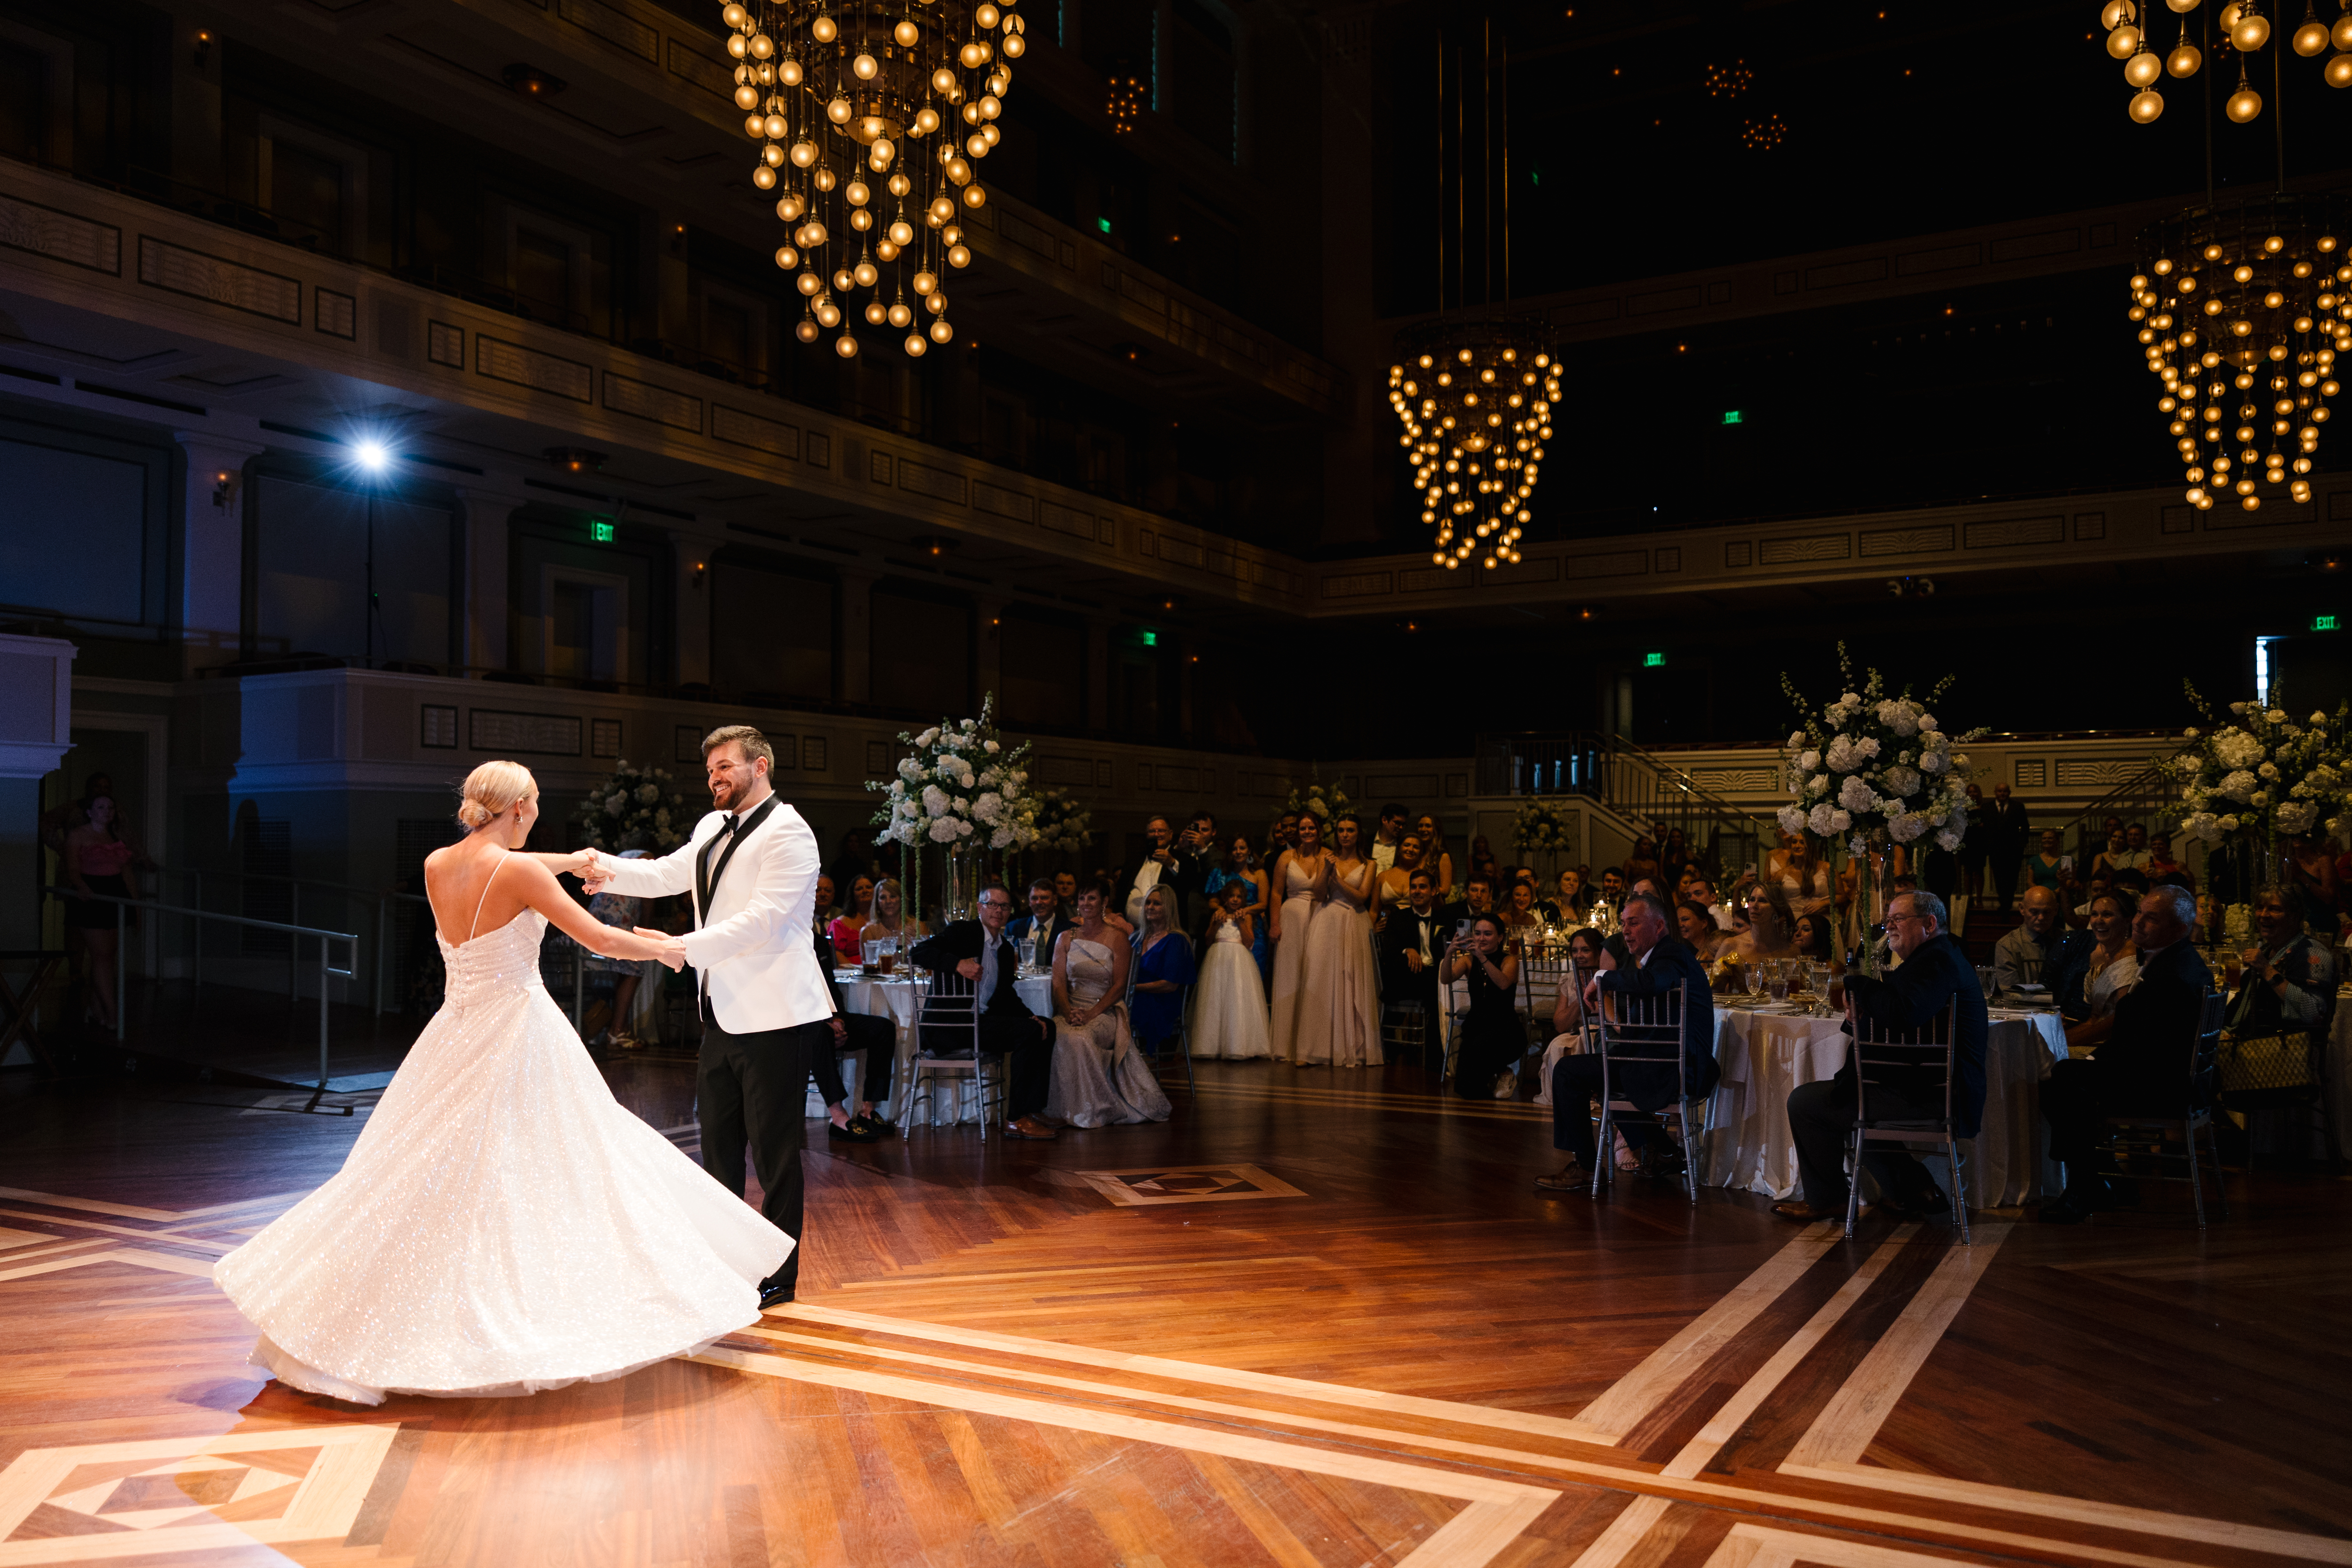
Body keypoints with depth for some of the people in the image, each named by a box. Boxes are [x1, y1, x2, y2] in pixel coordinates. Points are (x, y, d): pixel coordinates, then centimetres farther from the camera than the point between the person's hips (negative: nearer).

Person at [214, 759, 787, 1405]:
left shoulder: (436, 865, 3)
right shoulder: (519, 872, -16)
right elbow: (601, 940, -13)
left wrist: (569, 860, 39)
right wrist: (665, 948, 5)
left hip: (458, 1035, 7)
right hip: (517, 1031, -7)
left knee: (429, 1180, 16)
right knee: (538, 1175, 3)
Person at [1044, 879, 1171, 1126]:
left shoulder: (1116, 939, 2)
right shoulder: (1066, 938, 11)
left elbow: (1119, 986, -4)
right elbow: (1059, 982, 4)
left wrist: (1091, 1014, -16)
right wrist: (1069, 1013, -15)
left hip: (1104, 1011, -3)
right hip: (1070, 1010, 3)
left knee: (1080, 1038, -34)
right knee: (1060, 1036, -32)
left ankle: (1095, 1109, -18)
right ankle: (1070, 1109, -18)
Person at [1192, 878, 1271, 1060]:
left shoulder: (1246, 916, 8)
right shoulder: (1218, 915, 13)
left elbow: (1248, 943, -2)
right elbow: (1208, 943, 8)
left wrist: (1240, 921, -7)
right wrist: (1216, 924, -4)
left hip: (1238, 961, -2)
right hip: (1217, 961, 2)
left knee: (1238, 1002, -9)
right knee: (1216, 1002, -2)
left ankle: (1238, 1048, -9)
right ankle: (1215, 1046, 1)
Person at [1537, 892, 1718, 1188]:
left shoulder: (1674, 954, -14)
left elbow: (1652, 983, -38)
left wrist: (1603, 978, -23)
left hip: (1673, 1072, -11)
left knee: (1568, 1072, -10)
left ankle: (1580, 1165, -1)